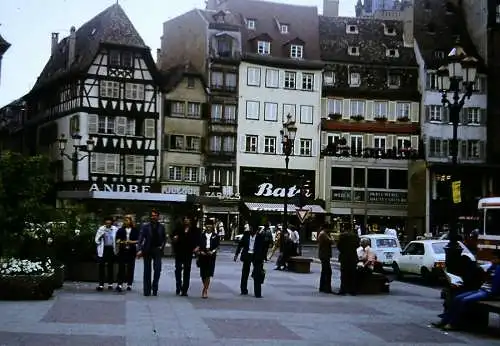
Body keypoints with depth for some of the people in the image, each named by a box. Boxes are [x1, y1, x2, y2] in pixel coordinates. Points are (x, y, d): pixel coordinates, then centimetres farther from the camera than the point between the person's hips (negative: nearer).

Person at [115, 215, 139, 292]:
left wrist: (131, 242, -12)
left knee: (130, 268, 3)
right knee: (121, 267, -6)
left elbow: (138, 240, 3)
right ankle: (119, 284, -8)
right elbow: (117, 240, 7)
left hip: (131, 251, 0)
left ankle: (129, 284, 11)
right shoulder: (120, 230, 9)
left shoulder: (135, 230, 5)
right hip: (122, 250, 0)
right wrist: (120, 242, -14)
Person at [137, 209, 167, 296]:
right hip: (147, 251, -1)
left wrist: (162, 246, -2)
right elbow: (140, 239, -6)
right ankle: (147, 290, 10)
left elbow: (164, 238, 15)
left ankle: (154, 288, 6)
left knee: (157, 269, -11)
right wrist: (139, 250, -17)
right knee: (147, 271, 4)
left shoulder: (161, 227, 7)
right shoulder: (145, 226, 0)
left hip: (157, 251, 1)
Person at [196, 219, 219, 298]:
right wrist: (199, 251, -12)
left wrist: (213, 251, -12)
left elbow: (217, 246, 4)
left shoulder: (215, 236, 5)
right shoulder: (202, 235, 7)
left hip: (211, 256, -1)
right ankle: (206, 288, 25)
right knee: (203, 273, 5)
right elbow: (198, 245, 6)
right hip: (203, 255, 1)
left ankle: (205, 290, -7)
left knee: (208, 274, -8)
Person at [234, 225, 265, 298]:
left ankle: (258, 293, 0)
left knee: (257, 275, -4)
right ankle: (244, 290, 24)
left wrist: (262, 259, -5)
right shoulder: (246, 234, 0)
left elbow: (263, 248, -3)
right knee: (244, 274, 11)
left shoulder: (260, 237, -7)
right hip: (247, 255, 3)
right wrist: (236, 254, -1)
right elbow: (240, 244, 4)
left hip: (256, 256, -3)